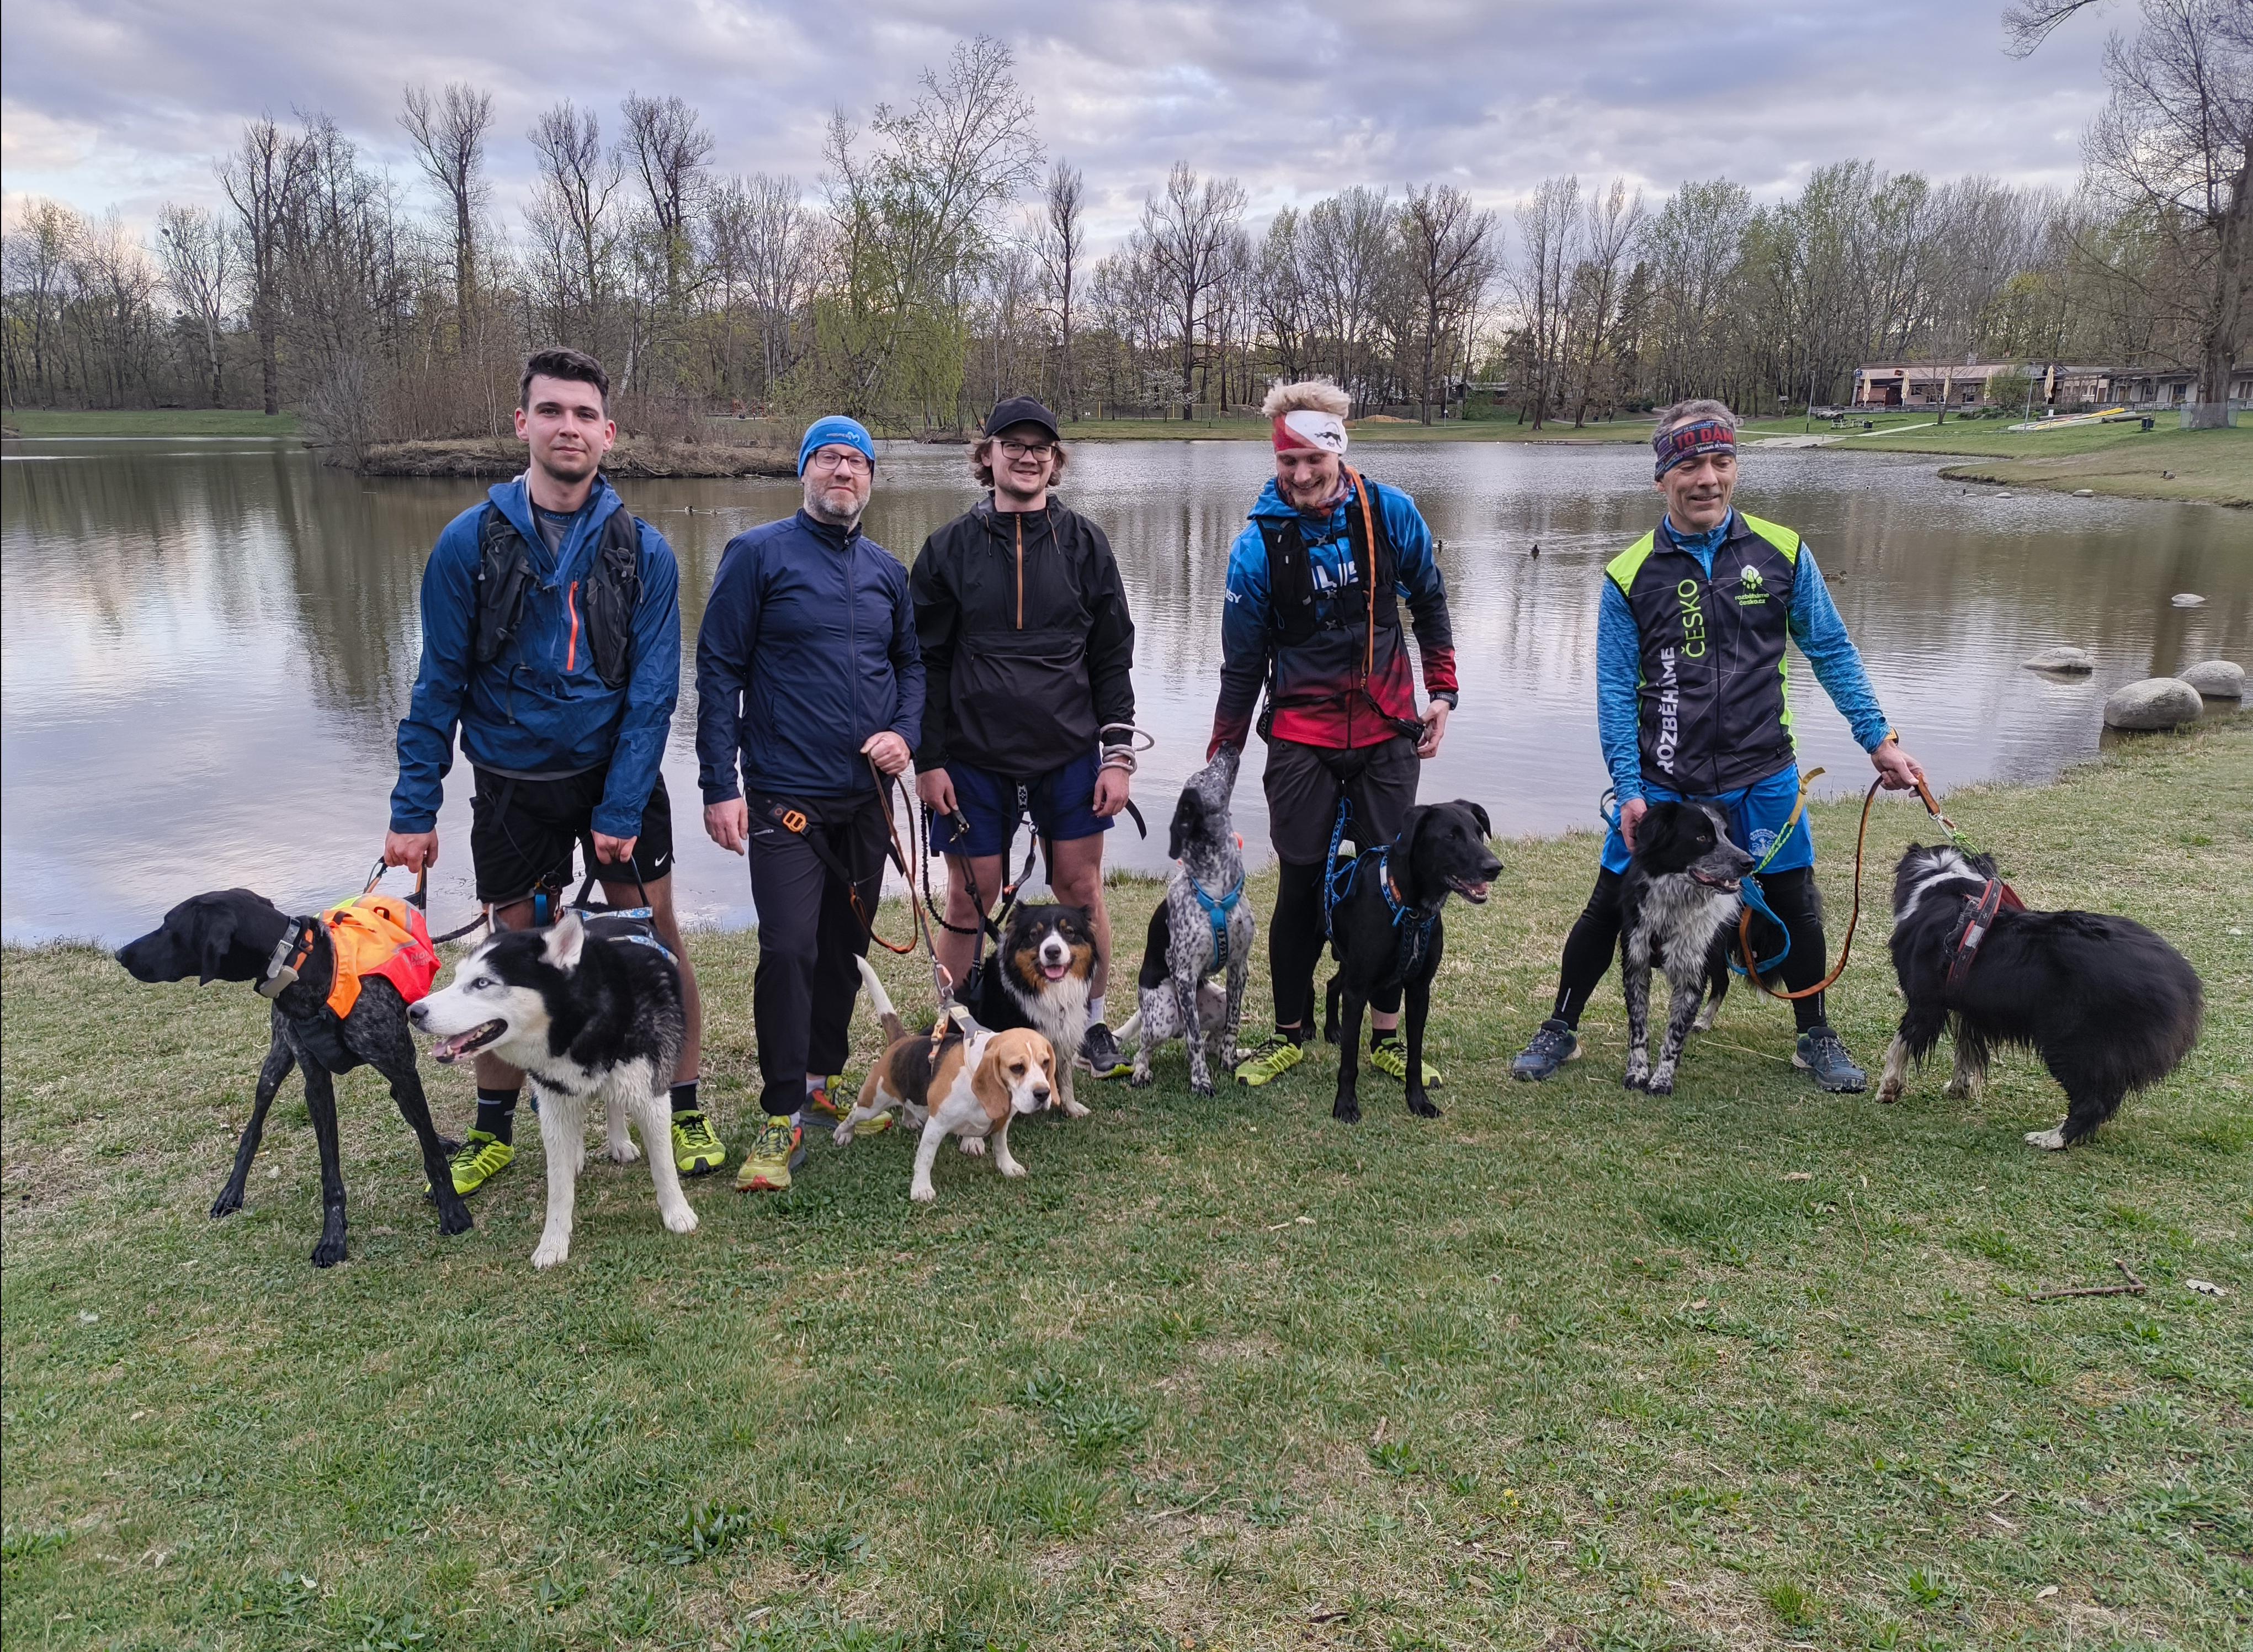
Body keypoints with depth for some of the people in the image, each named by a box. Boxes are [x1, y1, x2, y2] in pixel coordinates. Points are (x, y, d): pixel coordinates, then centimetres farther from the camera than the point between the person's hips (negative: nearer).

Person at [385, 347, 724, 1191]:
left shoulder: (644, 551, -7)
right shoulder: (470, 541, -7)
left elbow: (652, 692, -8)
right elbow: (440, 683, -4)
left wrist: (619, 811, -15)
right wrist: (413, 809, -6)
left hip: (619, 773, 0)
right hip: (514, 785, 0)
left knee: (655, 933, 4)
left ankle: (684, 1111, 20)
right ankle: (494, 1130, 26)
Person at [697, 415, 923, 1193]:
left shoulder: (886, 570, 10)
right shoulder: (757, 555, -4)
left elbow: (911, 662, 20)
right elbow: (719, 670, -6)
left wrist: (905, 733, 0)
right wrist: (720, 786, -11)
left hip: (867, 794, 5)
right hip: (785, 798, -5)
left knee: (845, 945, 13)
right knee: (789, 950, -11)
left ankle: (822, 1078, 31)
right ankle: (782, 1116, 0)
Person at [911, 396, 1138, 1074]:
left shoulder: (1083, 542, 5)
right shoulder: (950, 548, 2)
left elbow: (1113, 655, 6)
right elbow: (926, 661, 3)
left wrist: (1119, 754, 0)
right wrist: (928, 761, -2)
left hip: (1070, 757, 1)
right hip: (974, 762, -1)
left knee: (1081, 892, 7)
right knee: (969, 901, 5)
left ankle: (1091, 1021, 25)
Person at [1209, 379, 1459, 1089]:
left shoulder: (1391, 514, -4)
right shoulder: (1259, 543, -9)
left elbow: (1429, 604, 12)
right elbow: (1242, 664, -2)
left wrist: (1442, 693, 8)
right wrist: (1222, 761, -1)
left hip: (1387, 732, 2)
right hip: (1302, 739, -2)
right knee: (1301, 886, 3)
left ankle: (1386, 1036, 20)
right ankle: (1291, 1033, 21)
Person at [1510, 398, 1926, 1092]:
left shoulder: (1781, 553, -2)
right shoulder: (1631, 574, -5)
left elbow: (1832, 652, 6)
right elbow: (1617, 691, -4)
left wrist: (1878, 739, 3)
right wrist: (1629, 789, -10)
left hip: (1762, 779, 1)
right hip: (1663, 784, -1)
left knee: (1794, 905, 10)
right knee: (1611, 905, 3)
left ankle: (1816, 1038, 32)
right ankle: (1560, 1030, 22)